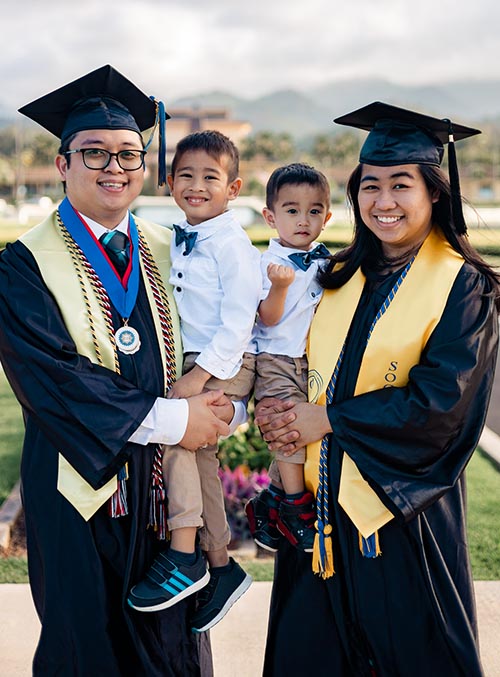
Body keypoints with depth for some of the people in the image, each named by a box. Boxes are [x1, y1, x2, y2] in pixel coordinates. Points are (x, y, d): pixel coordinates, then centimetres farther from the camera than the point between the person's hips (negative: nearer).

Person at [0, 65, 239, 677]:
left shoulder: (168, 253, 7)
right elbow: (51, 375, -18)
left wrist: (221, 403, -18)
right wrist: (167, 420, -21)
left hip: (168, 480, 4)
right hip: (83, 486, -3)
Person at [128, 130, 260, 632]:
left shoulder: (232, 244, -12)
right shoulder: (178, 241, 12)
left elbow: (239, 319, -18)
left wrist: (201, 373, -24)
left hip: (227, 364, -8)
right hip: (192, 363, 8)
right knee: (199, 455, 7)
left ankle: (183, 556, -19)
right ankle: (220, 566, 22)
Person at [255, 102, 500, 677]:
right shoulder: (340, 279, 9)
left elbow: (440, 399, -17)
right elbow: (304, 369, 13)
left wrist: (326, 420, -15)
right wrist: (277, 411, -8)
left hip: (402, 505, -5)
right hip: (322, 497, 5)